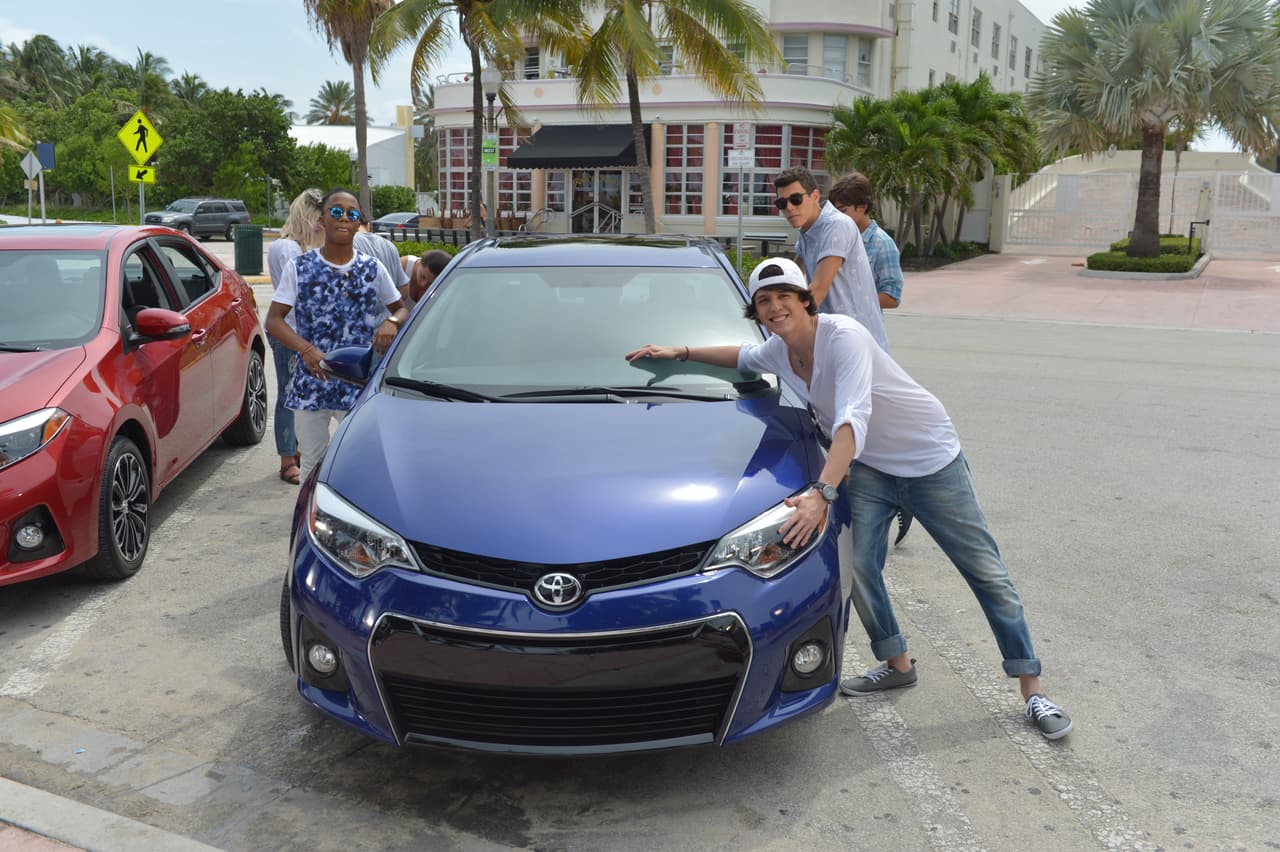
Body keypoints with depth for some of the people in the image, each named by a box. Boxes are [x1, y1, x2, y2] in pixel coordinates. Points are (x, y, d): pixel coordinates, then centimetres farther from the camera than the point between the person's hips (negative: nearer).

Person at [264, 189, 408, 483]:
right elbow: (274, 320, -1)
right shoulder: (299, 267, 2)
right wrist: (307, 350, -20)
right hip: (310, 384, 0)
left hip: (360, 385, 0)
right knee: (312, 462, 11)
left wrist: (392, 322, -11)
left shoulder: (372, 269, 5)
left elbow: (402, 308, 15)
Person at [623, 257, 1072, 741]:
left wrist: (821, 493, -48)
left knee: (985, 571, 1)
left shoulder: (842, 336, -28)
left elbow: (852, 419, -39)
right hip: (869, 467, 6)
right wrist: (682, 352, 10)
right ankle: (897, 665, 17)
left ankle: (1032, 690, 9)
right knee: (858, 567, -6)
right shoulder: (776, 352, -5)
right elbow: (742, 356, 20)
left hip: (931, 459, -6)